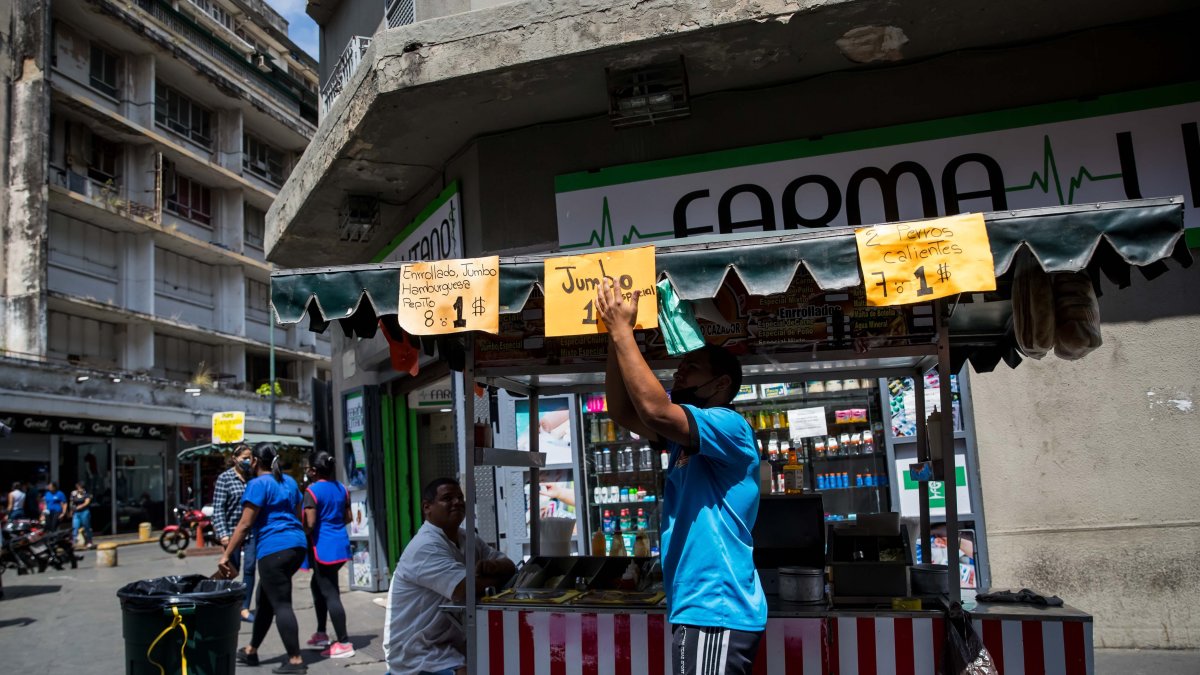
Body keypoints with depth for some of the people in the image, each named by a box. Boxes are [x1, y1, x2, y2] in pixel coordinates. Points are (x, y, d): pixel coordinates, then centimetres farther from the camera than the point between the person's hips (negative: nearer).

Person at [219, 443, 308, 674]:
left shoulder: (258, 484, -8)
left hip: (273, 549, -8)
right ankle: (251, 651, 31)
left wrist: (226, 555, -8)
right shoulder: (289, 481, 16)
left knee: (280, 604, -5)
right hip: (296, 546, 9)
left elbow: (245, 524, -12)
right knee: (265, 600, 20)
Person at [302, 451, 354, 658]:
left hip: (324, 546, -8)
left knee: (330, 594, -3)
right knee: (318, 586, 24)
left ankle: (344, 643, -1)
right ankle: (321, 634, 32)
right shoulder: (341, 488, 9)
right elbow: (348, 518, 14)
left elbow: (310, 524, -18)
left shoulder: (312, 491, -13)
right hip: (341, 544, 8)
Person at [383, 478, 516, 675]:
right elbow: (465, 588, -30)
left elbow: (509, 566, 6)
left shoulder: (466, 539, 9)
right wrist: (499, 577, -11)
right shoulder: (426, 546, -20)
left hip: (452, 645, 9)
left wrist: (494, 567, -18)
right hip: (417, 655, -9)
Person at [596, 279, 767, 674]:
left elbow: (654, 410, -29)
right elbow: (624, 413, 6)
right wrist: (616, 338, -1)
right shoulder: (686, 434, 15)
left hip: (716, 615, -9)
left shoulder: (729, 426, -13)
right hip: (699, 610, 9)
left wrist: (622, 331, -21)